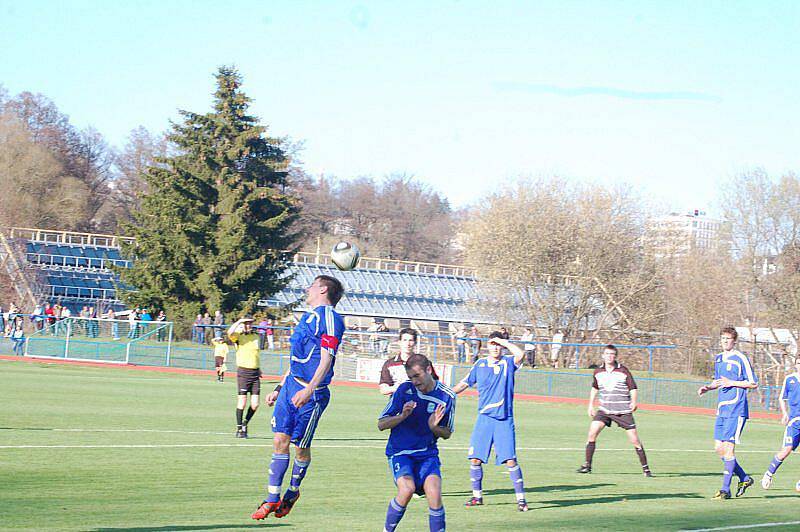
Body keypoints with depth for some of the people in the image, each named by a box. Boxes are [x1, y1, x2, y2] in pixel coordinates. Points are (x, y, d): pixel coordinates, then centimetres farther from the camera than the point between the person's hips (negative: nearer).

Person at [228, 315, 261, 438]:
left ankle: (245, 423, 23)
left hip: (255, 372, 5)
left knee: (255, 404, 0)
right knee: (242, 402, -5)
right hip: (243, 371, -5)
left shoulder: (256, 336, 15)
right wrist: (239, 321, -16)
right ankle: (239, 429, 7)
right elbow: (230, 332, -26)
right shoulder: (239, 337, -2)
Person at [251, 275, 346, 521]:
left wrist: (308, 390, -26)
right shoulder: (309, 316, 20)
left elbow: (326, 359, -17)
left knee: (301, 448, 3)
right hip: (291, 385, 8)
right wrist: (279, 389, 26)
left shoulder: (329, 317, -9)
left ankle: (293, 492, 24)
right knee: (280, 441, 2)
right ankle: (272, 499, 6)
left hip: (311, 393, -8)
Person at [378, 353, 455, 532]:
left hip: (428, 453, 2)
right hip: (400, 452, -1)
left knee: (434, 492, -22)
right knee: (407, 489, -26)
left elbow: (447, 433, 10)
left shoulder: (447, 396, -4)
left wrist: (434, 427, -12)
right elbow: (381, 424, -2)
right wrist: (403, 416, -20)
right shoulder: (405, 389, -7)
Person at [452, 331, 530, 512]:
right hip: (484, 418, 3)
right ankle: (477, 496, 15)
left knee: (510, 460, -9)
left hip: (504, 420, -3)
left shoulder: (508, 363, -1)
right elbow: (464, 384, 21)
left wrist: (503, 341, -14)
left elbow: (520, 354, -23)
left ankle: (520, 498, -1)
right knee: (475, 459, 0)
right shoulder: (479, 365, 9)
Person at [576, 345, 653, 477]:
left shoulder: (623, 371, -7)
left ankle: (645, 468, 7)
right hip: (604, 410, 3)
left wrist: (634, 402, -22)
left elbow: (633, 388, -5)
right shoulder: (598, 372, 5)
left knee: (634, 440, -5)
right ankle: (587, 465, -4)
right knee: (592, 432, -14)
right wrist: (591, 405, 19)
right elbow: (595, 388, 22)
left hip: (623, 411, -3)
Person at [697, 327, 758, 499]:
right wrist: (708, 387, 8)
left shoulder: (740, 358, -7)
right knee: (719, 448, 6)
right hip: (722, 409, 8)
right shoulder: (718, 358, 15)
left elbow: (753, 383, -7)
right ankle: (744, 478, 21)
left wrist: (731, 383, -15)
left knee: (728, 447, -10)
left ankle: (725, 489, -5)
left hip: (736, 410, -8)